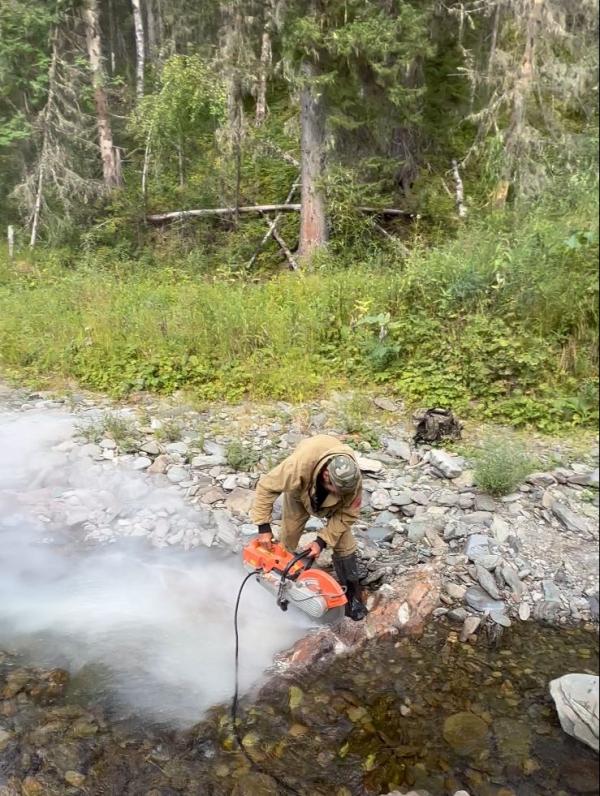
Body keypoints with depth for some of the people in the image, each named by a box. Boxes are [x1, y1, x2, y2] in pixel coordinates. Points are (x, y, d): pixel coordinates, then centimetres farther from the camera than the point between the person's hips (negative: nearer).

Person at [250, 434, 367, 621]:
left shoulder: (353, 480, -40)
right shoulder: (299, 465, -47)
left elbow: (347, 514, -25)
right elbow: (266, 487, -33)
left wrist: (322, 541, -29)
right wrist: (264, 527, -32)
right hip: (300, 494, 0)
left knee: (344, 544, -7)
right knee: (287, 538, 5)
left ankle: (352, 596, 6)